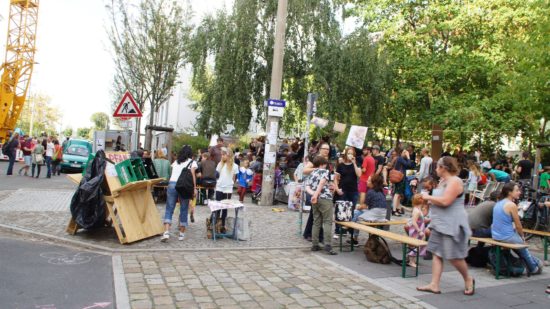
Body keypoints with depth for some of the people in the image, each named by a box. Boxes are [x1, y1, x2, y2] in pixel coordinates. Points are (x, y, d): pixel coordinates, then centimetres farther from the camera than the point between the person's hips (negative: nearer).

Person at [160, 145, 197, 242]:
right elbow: (192, 175, -3)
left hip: (172, 184, 3)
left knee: (169, 209, 2)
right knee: (184, 210, 7)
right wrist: (194, 188, -6)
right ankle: (182, 233, 12)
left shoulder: (175, 162, 23)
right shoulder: (192, 162, 11)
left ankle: (166, 232, -11)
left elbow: (172, 173, 15)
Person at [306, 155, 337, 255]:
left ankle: (315, 245, 11)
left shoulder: (311, 174, 20)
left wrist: (313, 194, -10)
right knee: (327, 222, -6)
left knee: (316, 222, 11)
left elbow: (307, 187, 5)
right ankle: (327, 245, -16)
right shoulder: (325, 171, 4)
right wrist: (316, 195, -22)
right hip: (325, 198, -6)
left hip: (314, 200, 6)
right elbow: (322, 183, -15)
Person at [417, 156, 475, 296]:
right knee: (437, 254, 6)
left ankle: (468, 279, 26)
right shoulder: (443, 181, 13)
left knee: (454, 256, 1)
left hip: (452, 225, -9)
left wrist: (428, 197, -14)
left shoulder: (454, 182, -16)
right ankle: (434, 285, 8)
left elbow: (445, 201, -26)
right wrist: (429, 199, 0)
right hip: (440, 224, 9)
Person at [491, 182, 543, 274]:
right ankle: (534, 268, 40)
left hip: (495, 236, 7)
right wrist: (522, 236, 7)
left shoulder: (498, 203, 6)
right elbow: (518, 225, -10)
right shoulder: (512, 205, -17)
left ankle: (535, 262, 42)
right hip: (507, 237, -7)